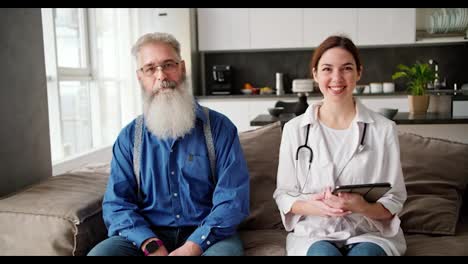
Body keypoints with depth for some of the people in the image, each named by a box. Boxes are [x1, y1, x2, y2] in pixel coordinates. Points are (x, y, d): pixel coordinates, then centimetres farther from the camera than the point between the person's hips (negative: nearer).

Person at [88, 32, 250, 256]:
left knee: (225, 249, -33)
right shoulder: (129, 137, 6)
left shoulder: (219, 127, -1)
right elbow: (116, 203, 1)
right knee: (99, 253, -25)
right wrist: (151, 245, -16)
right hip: (147, 235, 2)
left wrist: (193, 246, -21)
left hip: (207, 236, -1)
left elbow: (232, 198, -8)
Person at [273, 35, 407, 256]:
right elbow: (283, 195, 6)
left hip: (369, 231, 0)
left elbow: (394, 201, 3)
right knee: (324, 252, -31)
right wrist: (311, 207, -16)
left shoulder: (383, 129, 0)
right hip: (313, 232, 0)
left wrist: (362, 207, -19)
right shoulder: (294, 129, 2)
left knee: (364, 252, -31)